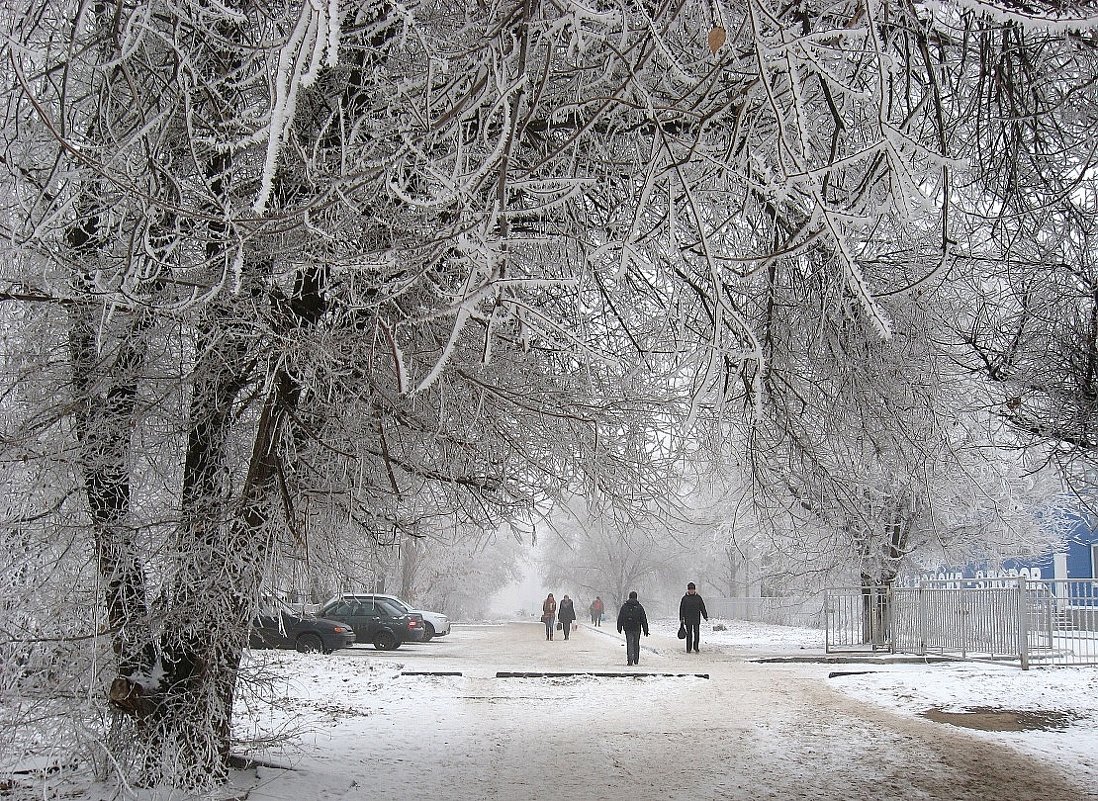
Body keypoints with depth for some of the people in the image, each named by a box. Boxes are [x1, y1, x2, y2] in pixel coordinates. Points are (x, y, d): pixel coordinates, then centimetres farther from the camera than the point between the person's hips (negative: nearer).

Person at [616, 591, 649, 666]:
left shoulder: (624, 606, 3)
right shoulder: (639, 607, 1)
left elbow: (620, 618, 5)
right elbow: (644, 619, 1)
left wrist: (619, 628, 13)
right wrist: (645, 630, 4)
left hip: (627, 628, 0)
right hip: (637, 628, 0)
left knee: (629, 644, -2)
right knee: (636, 644, 14)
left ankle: (630, 660, -14)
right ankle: (636, 660, 20)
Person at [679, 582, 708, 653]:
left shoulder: (698, 597, 7)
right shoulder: (685, 598, 2)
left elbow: (702, 607, 10)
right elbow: (681, 609, 2)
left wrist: (705, 616, 5)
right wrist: (682, 618, -3)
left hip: (696, 619, 1)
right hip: (688, 619, -1)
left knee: (697, 633, -4)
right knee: (689, 634, 2)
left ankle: (696, 647, 12)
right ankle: (688, 649, 9)